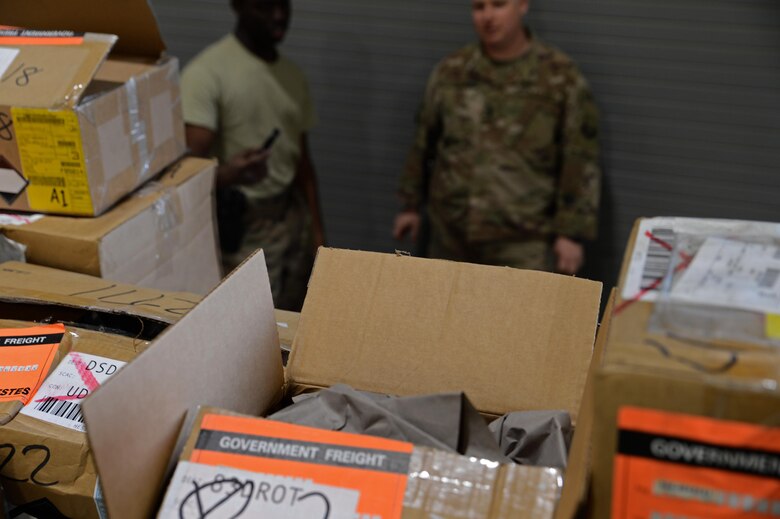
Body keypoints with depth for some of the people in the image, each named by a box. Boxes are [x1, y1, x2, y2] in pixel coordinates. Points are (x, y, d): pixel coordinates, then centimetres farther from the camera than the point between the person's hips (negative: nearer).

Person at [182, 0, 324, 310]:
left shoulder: (293, 76, 9)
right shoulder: (206, 72, -14)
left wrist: (317, 230, 10)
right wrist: (229, 174, -41)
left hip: (294, 218, 6)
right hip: (244, 229, -6)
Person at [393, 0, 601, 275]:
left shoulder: (561, 77, -5)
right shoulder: (450, 71, 5)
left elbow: (580, 161, -6)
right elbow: (425, 143, 15)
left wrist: (572, 232, -9)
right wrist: (411, 204, 18)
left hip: (524, 241, -4)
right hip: (450, 235, 4)